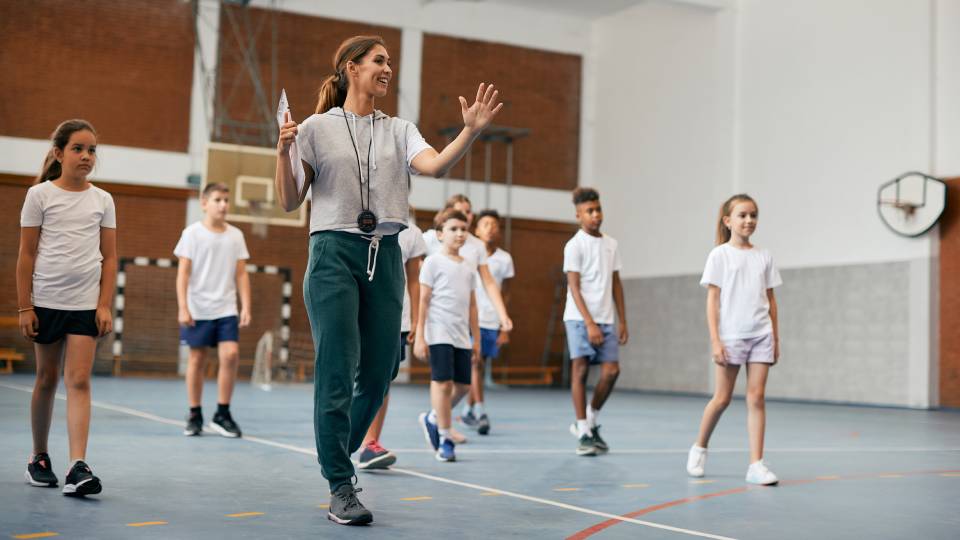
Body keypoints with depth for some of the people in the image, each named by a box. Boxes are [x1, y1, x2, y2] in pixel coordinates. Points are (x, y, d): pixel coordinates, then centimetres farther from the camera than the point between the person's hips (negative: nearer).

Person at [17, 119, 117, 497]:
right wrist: (24, 306, -4)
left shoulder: (102, 200, 6)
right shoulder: (40, 195, 0)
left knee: (79, 381, -9)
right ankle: (39, 458, 26)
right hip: (46, 302, -1)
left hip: (86, 304, 1)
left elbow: (109, 256, 7)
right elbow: (27, 254, 0)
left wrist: (105, 305, -1)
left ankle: (78, 467, -15)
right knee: (47, 380, 9)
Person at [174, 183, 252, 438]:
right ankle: (194, 416, 15)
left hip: (226, 310, 2)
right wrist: (182, 307, -11)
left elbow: (241, 274, 9)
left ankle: (222, 415, 1)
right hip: (198, 309, -2)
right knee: (197, 359, 4)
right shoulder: (192, 233, -1)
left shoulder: (235, 235, 7)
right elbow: (183, 273, -4)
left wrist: (246, 306, 1)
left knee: (230, 355, -11)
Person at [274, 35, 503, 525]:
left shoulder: (399, 131, 12)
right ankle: (341, 489, 2)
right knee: (337, 373, -7)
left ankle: (337, 456, 29)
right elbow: (290, 202, 1)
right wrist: (283, 152, -14)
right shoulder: (317, 128, 4)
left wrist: (471, 132, -24)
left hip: (385, 258, 4)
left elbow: (435, 166, -9)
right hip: (334, 254, -4)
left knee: (377, 375, 5)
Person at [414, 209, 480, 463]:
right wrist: (419, 336, -10)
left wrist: (476, 339, 15)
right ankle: (444, 439, 1)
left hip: (461, 336, 6)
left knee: (463, 385, 5)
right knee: (443, 383, -8)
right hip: (439, 333, -6)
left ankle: (432, 419, 28)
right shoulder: (433, 262, -2)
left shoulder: (468, 267, 15)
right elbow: (423, 300, -5)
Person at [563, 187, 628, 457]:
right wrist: (590, 324, -17)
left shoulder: (611, 244, 12)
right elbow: (574, 287, -10)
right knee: (580, 370, -4)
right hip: (580, 318, -5)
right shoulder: (574, 245, -5)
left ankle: (590, 422, 17)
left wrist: (622, 321, 12)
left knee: (611, 370, -3)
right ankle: (583, 433, 3)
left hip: (606, 319, 5)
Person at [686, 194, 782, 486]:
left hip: (761, 336, 3)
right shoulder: (720, 255, -1)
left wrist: (776, 338, 9)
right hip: (730, 336, -3)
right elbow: (713, 300, -3)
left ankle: (756, 464, -1)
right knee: (722, 398, 3)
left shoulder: (764, 257, 10)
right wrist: (715, 340, -10)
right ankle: (699, 447, 25)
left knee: (756, 398, -2)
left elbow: (771, 300, 13)